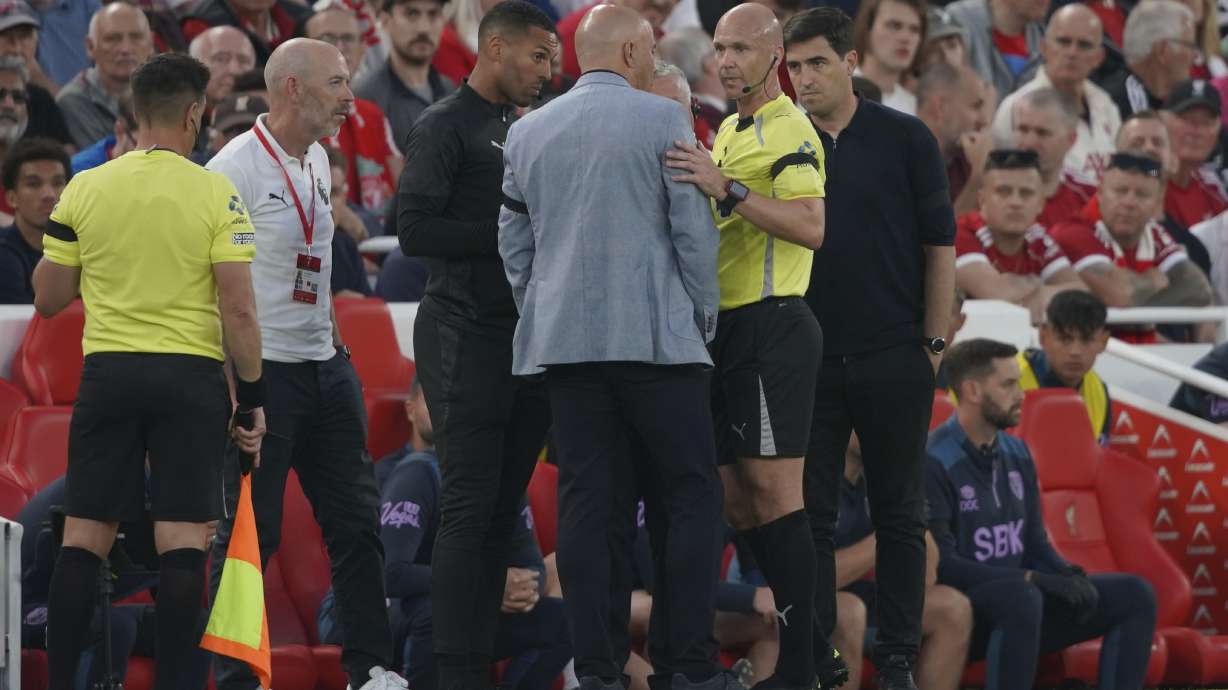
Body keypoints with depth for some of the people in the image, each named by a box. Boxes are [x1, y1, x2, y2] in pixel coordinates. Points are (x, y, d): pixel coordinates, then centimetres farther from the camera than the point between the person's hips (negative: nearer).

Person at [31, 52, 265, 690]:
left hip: (107, 373, 2)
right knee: (182, 541, -1)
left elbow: (48, 298, 7)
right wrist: (252, 398, 0)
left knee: (84, 536, 6)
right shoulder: (215, 194, -5)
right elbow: (239, 309, -8)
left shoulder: (84, 189, 1)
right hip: (190, 375, -2)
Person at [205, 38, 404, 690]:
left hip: (325, 362, 8)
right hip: (261, 369, -8)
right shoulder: (235, 167, -13)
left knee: (355, 517, 8)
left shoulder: (318, 162, 13)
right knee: (250, 530, -5)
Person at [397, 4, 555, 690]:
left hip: (526, 336, 8)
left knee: (502, 509, 7)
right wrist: (508, 232, -17)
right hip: (468, 334, -8)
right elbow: (415, 230, -15)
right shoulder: (446, 126, -5)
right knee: (470, 508, -10)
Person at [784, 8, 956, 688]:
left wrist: (933, 343, -3)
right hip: (809, 362, 2)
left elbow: (938, 244, 1)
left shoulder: (905, 140, 1)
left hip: (892, 360, -2)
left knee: (899, 514, 4)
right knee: (810, 512, 2)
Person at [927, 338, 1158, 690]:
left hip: (1016, 603, 8)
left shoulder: (1017, 454, 11)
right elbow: (941, 565, -21)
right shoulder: (934, 463, -15)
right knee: (1021, 596, -39)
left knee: (1134, 594, -4)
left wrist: (1070, 577, -7)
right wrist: (1032, 579, -24)